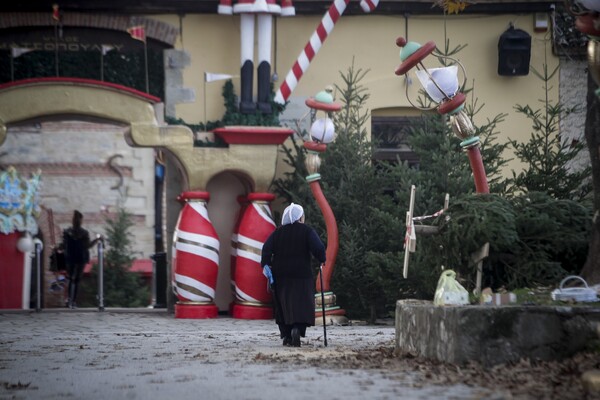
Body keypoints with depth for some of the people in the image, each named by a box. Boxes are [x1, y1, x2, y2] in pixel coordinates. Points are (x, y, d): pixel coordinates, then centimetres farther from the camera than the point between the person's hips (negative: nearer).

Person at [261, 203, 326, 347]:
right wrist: (322, 260, 3)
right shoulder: (307, 231, -2)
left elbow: (267, 248, -4)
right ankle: (297, 328, -28)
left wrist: (265, 264, -5)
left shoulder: (278, 232, 8)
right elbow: (318, 248, -13)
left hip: (280, 275, 3)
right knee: (301, 303, -4)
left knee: (283, 305, 11)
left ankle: (286, 335, 9)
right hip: (301, 274, -3)